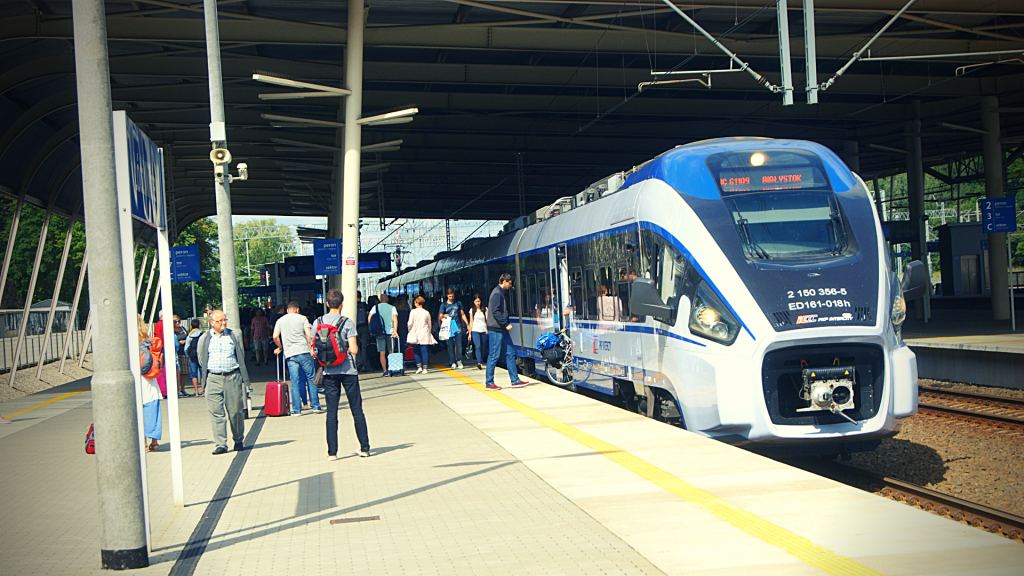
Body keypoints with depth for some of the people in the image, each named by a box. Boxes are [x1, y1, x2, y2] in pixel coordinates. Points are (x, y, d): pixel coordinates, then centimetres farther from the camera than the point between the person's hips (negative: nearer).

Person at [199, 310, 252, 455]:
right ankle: (220, 444, -3)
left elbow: (241, 356, 17)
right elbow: (201, 360, 15)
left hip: (232, 377, 0)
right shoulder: (204, 339, 10)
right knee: (216, 413, -6)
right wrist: (214, 368, 7)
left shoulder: (234, 336, 11)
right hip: (213, 379, 0)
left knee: (235, 411, 2)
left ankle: (238, 441, 16)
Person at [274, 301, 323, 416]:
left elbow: (275, 336, 3)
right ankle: (316, 406, 6)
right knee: (311, 379, 6)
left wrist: (280, 348, 19)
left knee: (295, 382, 2)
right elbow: (309, 334, -6)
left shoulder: (280, 321, 12)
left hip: (290, 354, 2)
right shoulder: (302, 318, 4)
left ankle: (296, 410, 0)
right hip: (304, 352, -2)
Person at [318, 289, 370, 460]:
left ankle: (332, 452, 3)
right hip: (348, 370, -2)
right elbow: (354, 350, -13)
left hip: (329, 372, 2)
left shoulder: (319, 322, 0)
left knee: (331, 412, 4)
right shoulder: (347, 323, -8)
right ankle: (364, 448, 10)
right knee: (357, 410, 6)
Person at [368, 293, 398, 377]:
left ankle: (385, 371, -7)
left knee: (382, 353, 0)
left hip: (379, 332, 0)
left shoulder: (376, 307, 6)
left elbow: (369, 318, -4)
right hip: (390, 332, 0)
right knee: (391, 352, 12)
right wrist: (395, 331, -14)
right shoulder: (392, 308, 5)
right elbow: (395, 319, -8)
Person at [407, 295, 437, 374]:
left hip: (415, 334, -2)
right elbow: (429, 324, 11)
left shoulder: (413, 311, -5)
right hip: (425, 334, 2)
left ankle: (419, 367, -2)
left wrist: (410, 330, 10)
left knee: (416, 351, 8)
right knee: (424, 351, 1)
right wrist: (428, 332, 23)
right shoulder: (426, 312, 4)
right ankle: (424, 368, -2)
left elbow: (410, 323, -6)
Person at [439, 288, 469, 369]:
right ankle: (453, 362, 2)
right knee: (450, 346, -2)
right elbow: (439, 317, 7)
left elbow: (462, 314, 19)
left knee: (458, 345, -5)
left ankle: (459, 361, 5)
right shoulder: (443, 305, 7)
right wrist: (443, 316, -15)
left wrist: (467, 324, 12)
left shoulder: (458, 304, 13)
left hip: (458, 327, 1)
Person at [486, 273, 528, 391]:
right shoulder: (497, 293, -14)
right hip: (496, 330, -10)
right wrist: (506, 324, -21)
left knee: (510, 353, 9)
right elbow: (495, 312, -21)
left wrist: (507, 324, 14)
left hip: (502, 329, 10)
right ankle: (489, 383, 2)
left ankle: (515, 381, 13)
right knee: (494, 356, -5)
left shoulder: (502, 293, 18)